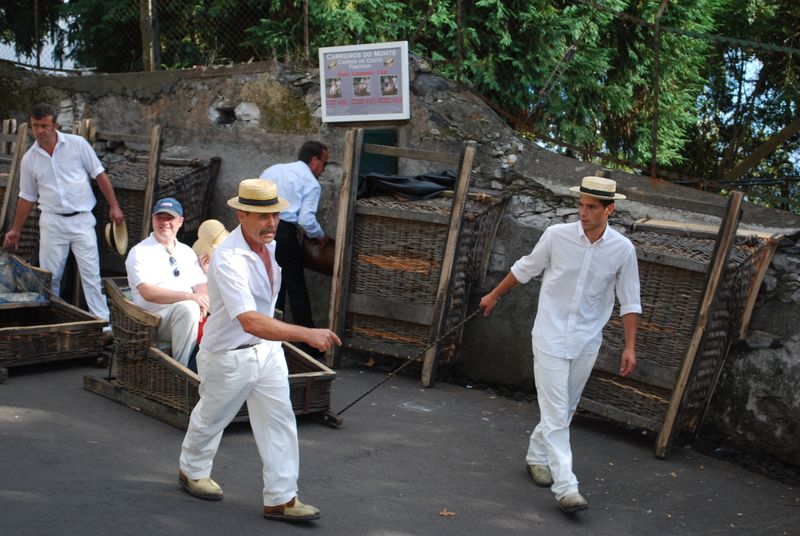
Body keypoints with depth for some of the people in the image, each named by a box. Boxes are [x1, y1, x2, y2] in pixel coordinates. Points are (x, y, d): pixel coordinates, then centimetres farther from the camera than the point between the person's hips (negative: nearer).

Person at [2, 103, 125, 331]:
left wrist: (114, 206, -3)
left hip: (82, 220, -2)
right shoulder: (29, 159, 5)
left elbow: (100, 175, 2)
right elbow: (27, 198, 14)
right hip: (52, 222, 2)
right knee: (49, 277, 5)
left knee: (91, 275, -4)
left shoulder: (77, 144, -3)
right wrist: (15, 230, 16)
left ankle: (104, 325, -3)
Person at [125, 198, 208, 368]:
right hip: (153, 319, -5)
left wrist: (203, 302, -14)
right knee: (187, 308, -35)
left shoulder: (187, 252, 22)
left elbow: (201, 285, 12)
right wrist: (190, 296, -24)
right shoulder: (139, 252, 2)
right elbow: (148, 293, -13)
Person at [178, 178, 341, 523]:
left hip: (267, 348, 7)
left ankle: (281, 498, 10)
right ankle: (192, 471, 43)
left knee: (279, 421, 3)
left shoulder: (270, 244, -4)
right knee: (211, 417, 17)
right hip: (229, 356, -7)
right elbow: (250, 321, -43)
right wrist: (307, 334, -48)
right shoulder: (228, 259, -32)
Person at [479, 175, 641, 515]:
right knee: (555, 413, -8)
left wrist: (630, 347, -3)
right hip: (551, 336, -2)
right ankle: (565, 487, -9)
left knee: (563, 410, 13)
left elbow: (629, 302, 2)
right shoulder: (557, 235, -10)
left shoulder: (622, 250, -7)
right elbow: (524, 269, 7)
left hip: (586, 343, 2)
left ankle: (537, 457, 36)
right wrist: (494, 295, 17)